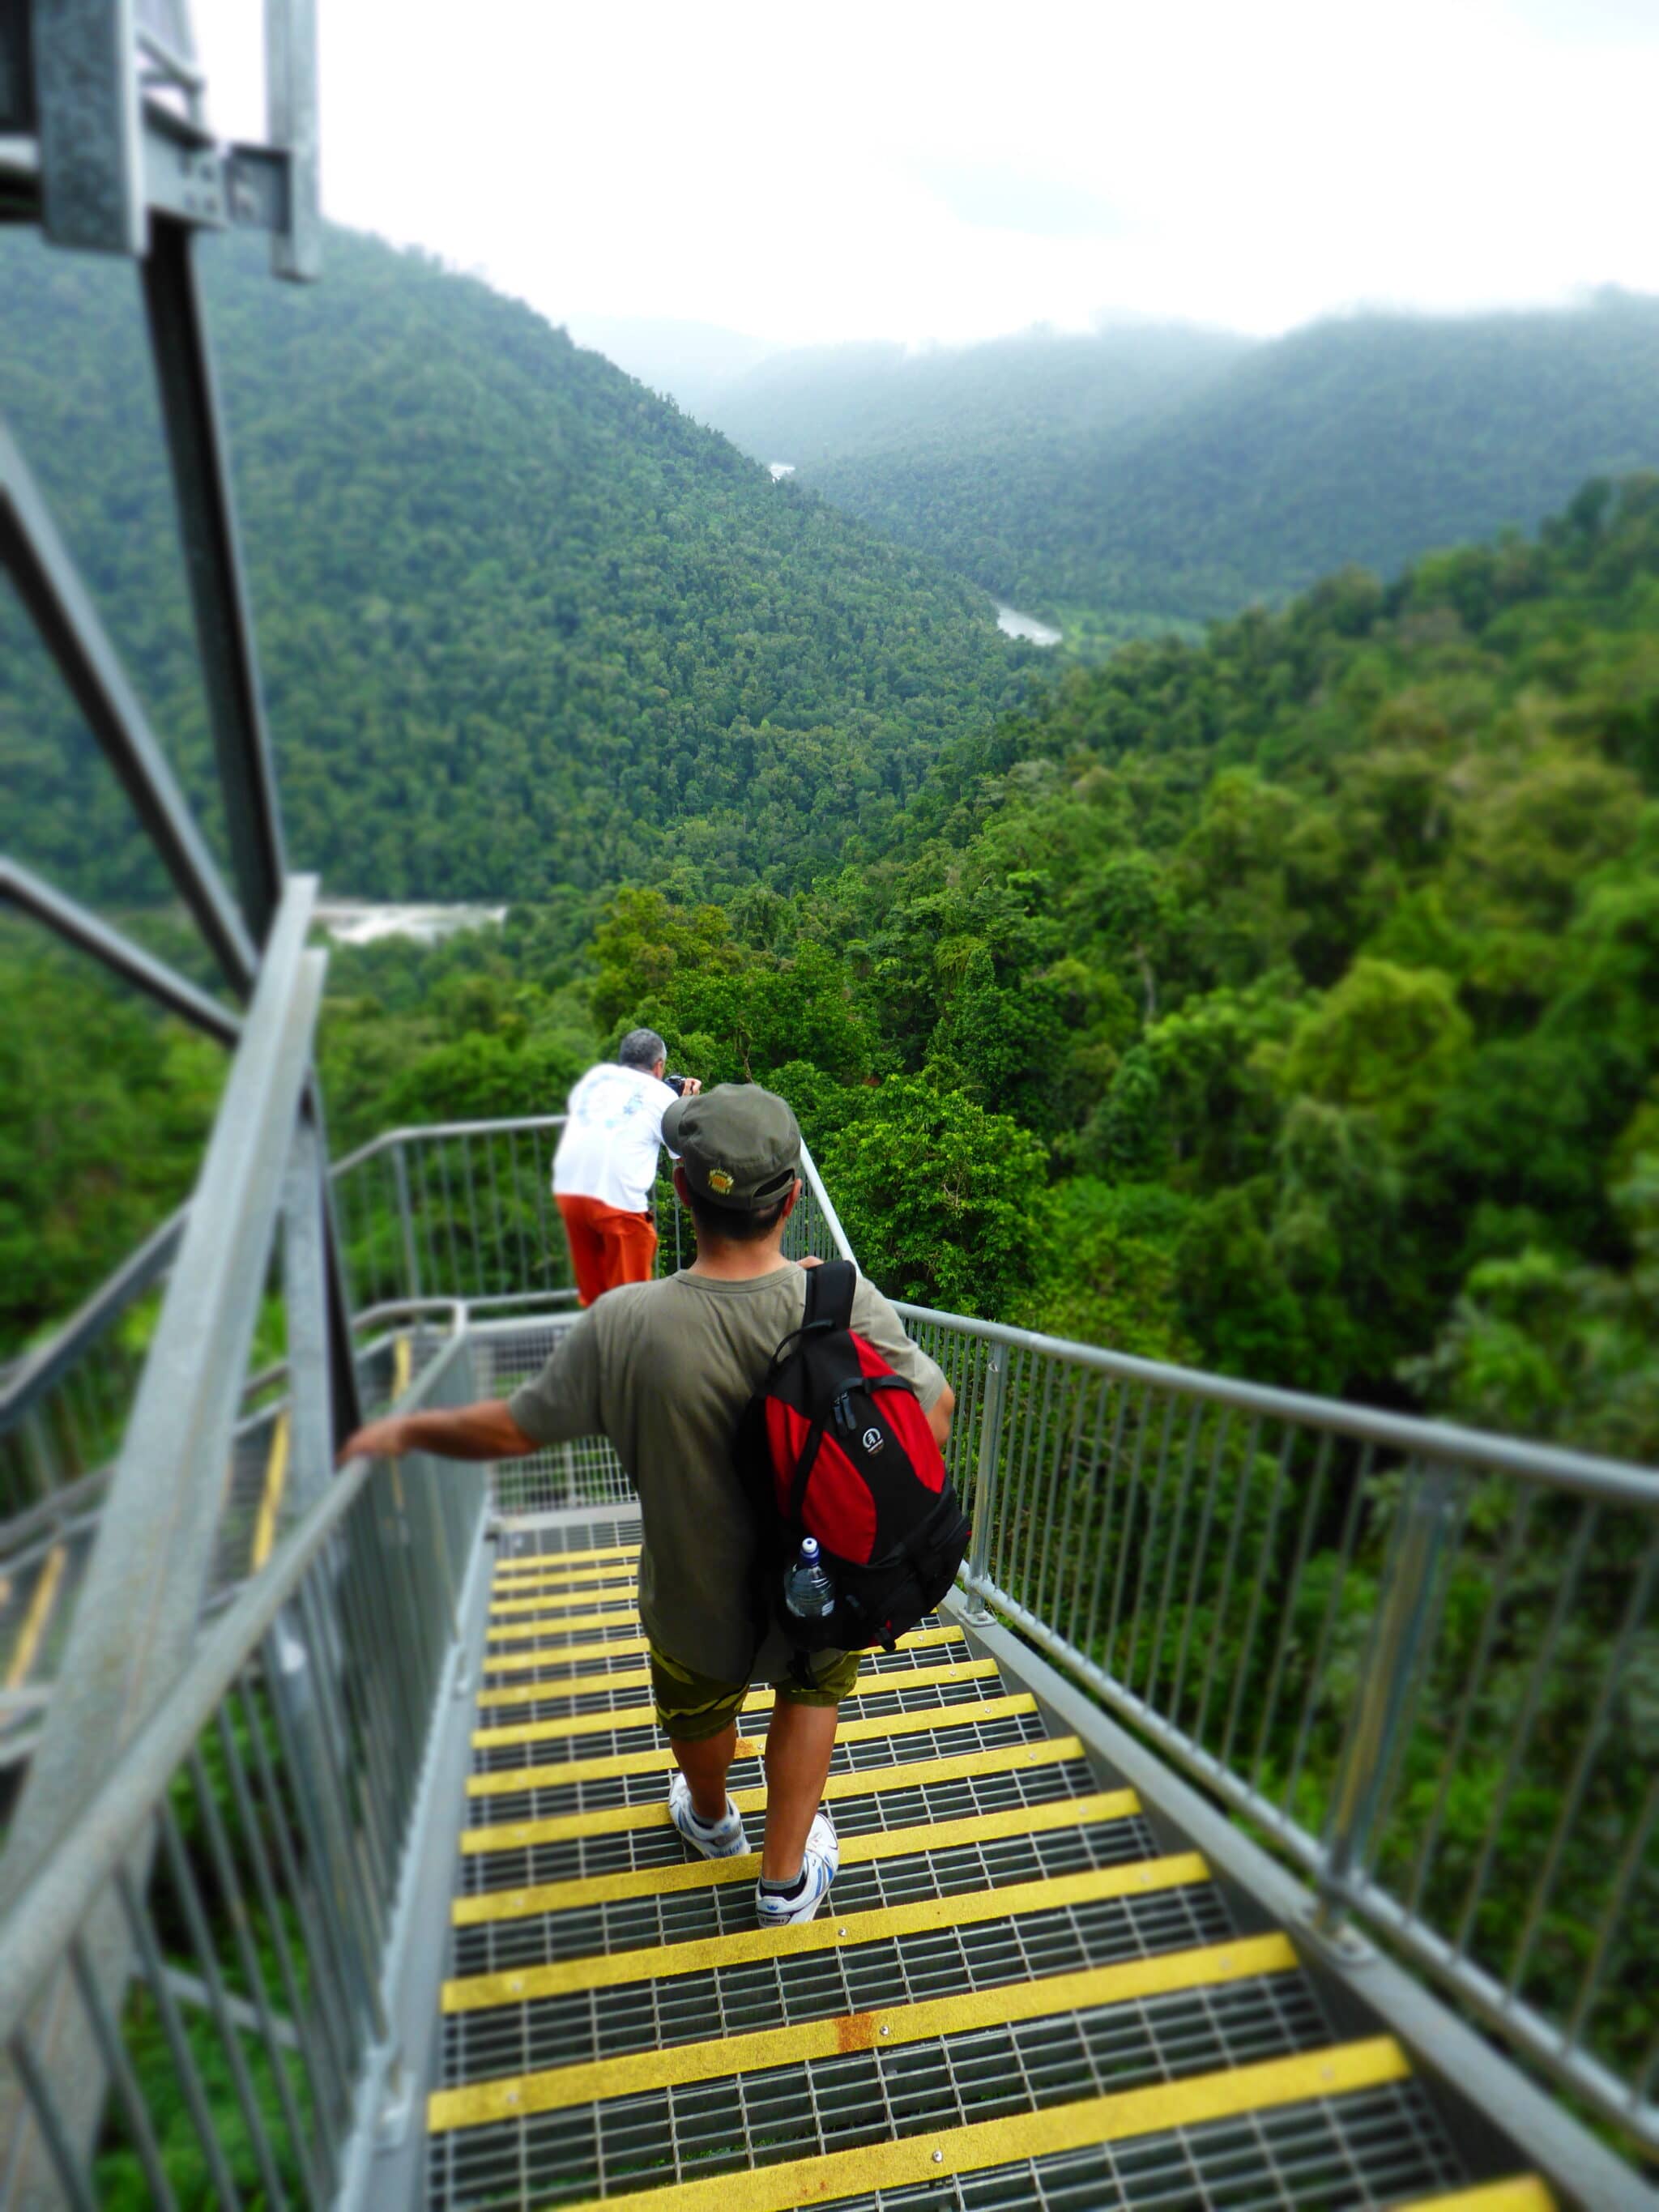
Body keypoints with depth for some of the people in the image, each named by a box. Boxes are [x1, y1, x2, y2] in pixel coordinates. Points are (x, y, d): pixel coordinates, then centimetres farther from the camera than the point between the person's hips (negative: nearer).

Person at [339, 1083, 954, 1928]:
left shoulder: (623, 1326, -32)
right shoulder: (846, 1302, -29)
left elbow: (512, 1430, -16)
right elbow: (936, 1414, -13)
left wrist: (408, 1430, 1)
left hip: (697, 1600, 1)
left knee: (699, 1708, 33)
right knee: (811, 1693, 33)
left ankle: (711, 1821, 64)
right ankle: (786, 1876, 48)